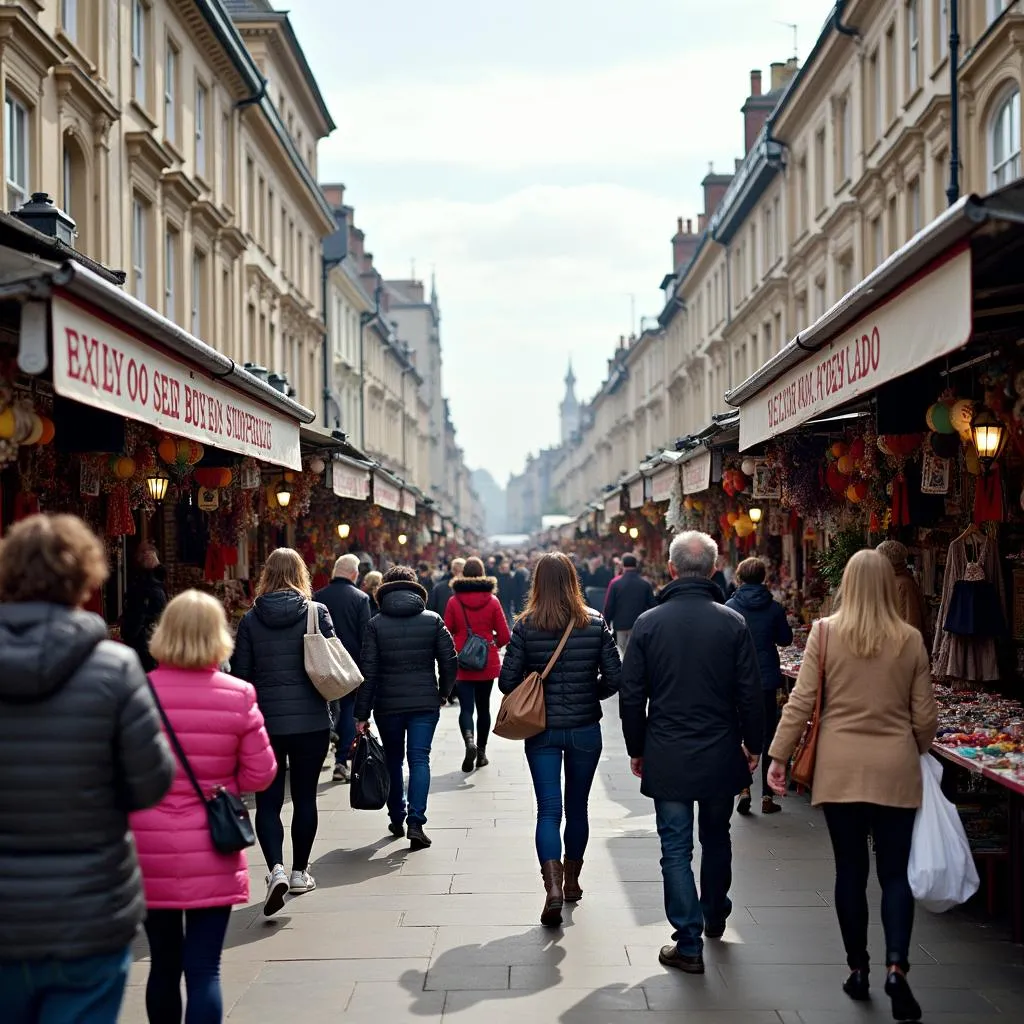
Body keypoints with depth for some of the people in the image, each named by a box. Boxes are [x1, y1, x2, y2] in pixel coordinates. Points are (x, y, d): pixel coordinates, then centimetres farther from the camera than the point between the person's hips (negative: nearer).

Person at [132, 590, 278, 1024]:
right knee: (204, 968, 1)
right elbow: (260, 775, -3)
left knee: (163, 963, 16)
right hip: (211, 856, -1)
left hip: (150, 853, 1)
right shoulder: (239, 696, -8)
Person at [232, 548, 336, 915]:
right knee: (304, 796, 13)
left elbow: (240, 673, 0)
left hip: (265, 722, 0)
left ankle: (276, 868, -16)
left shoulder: (251, 619, -1)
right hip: (312, 721, 0)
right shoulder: (316, 612, -5)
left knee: (268, 799, 4)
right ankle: (299, 872, 21)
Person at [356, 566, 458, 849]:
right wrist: (443, 692, 17)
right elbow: (449, 661, -1)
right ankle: (416, 821, -13)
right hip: (425, 702, 0)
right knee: (419, 759, 0)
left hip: (387, 704, 0)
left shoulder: (376, 624, -3)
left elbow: (368, 671, -5)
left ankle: (397, 820, 23)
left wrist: (362, 714, -3)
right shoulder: (433, 620, 0)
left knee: (393, 761, 15)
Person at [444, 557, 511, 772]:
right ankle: (481, 752, 20)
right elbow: (504, 635, -3)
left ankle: (469, 740, -28)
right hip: (488, 664, 1)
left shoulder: (454, 601, -5)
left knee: (466, 707, -1)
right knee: (483, 707, 14)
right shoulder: (492, 600, -3)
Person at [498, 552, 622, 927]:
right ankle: (571, 881, 30)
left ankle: (553, 887, -16)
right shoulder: (595, 622, -6)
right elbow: (614, 678, -6)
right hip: (585, 728, 1)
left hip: (542, 730, -1)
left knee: (548, 810, 1)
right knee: (577, 807, 17)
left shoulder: (526, 625, -8)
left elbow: (507, 680, -9)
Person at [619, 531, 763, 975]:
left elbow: (631, 696, -3)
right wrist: (753, 745, 10)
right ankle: (714, 917, 39)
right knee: (716, 838, 21)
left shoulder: (648, 623, -7)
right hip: (720, 755, 2)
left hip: (667, 758, -1)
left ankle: (689, 942, 3)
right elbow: (750, 694, -4)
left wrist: (636, 750, 10)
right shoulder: (733, 623, -8)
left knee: (676, 848, 5)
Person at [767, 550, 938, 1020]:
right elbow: (925, 716, 3)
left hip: (840, 768, 0)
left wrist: (779, 756, 3)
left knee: (850, 870, 11)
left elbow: (801, 701, -6)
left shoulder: (825, 633, -6)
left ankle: (857, 969, 19)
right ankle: (896, 966, -8)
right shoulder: (911, 640, -3)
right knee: (894, 872, 8)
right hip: (895, 769, 0)